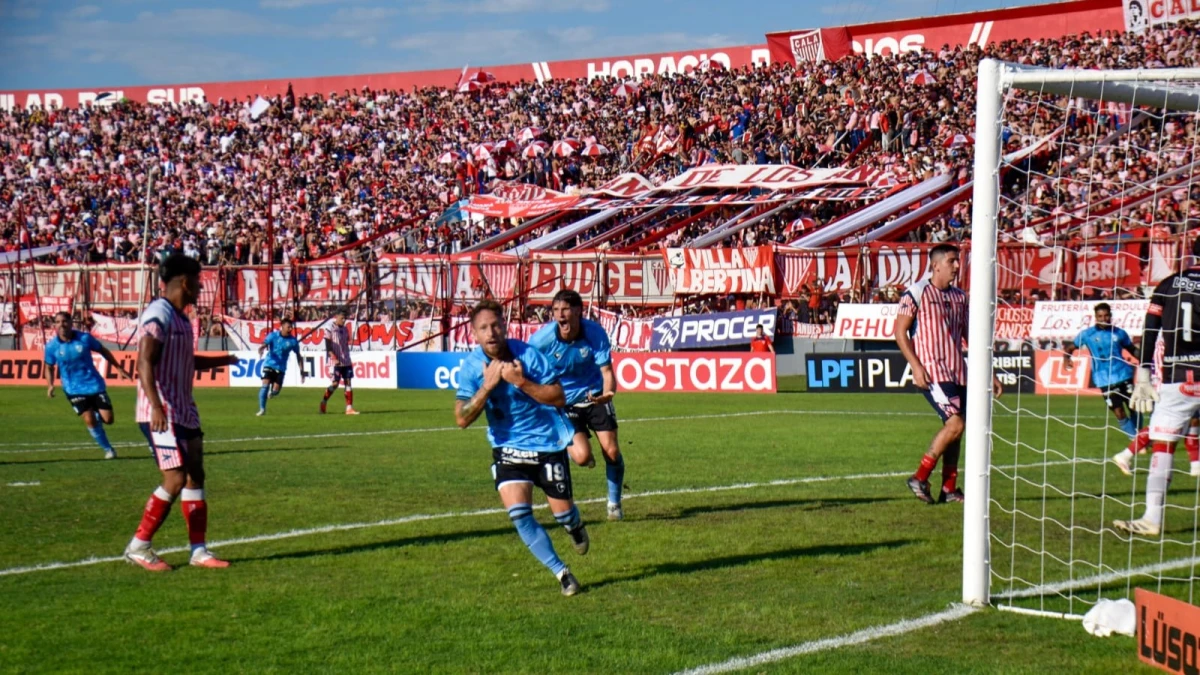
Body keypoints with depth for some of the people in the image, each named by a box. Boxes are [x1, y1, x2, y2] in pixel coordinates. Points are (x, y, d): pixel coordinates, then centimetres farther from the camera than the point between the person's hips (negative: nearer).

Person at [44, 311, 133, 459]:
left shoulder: (84, 338, -8)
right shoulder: (52, 346, -6)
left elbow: (103, 350, 6)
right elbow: (49, 367, 8)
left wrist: (119, 368, 7)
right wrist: (50, 385, -8)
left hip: (95, 384, 1)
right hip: (74, 390, -1)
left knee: (108, 419, -4)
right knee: (89, 420, -12)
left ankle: (98, 416, 34)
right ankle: (108, 449, 7)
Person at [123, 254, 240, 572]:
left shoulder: (180, 318, 15)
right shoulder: (158, 315, -15)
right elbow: (145, 362, -24)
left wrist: (222, 361, 45)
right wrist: (156, 406, -34)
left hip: (184, 412, 10)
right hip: (162, 414, -10)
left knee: (195, 477, 8)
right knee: (175, 479, -12)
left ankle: (199, 551, 13)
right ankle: (138, 547, -2)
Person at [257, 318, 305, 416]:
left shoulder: (293, 341, -3)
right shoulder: (273, 335, -6)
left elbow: (298, 356, 6)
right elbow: (265, 344, -18)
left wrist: (302, 371, 3)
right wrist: (262, 348, -44)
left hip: (281, 368, 1)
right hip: (269, 365, -1)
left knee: (275, 391, -6)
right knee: (265, 385, -19)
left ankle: (271, 393, 32)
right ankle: (262, 409, -9)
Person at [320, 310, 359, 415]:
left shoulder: (345, 329, 12)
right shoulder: (329, 329, -7)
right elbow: (328, 347, -11)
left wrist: (347, 358, 17)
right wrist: (335, 359, -19)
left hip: (346, 361, 6)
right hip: (335, 362, -6)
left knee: (348, 382, 0)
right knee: (334, 383, -8)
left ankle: (349, 408, 0)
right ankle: (324, 402, 15)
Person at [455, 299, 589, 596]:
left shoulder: (527, 354, -16)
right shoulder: (472, 366, -10)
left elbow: (559, 398, -16)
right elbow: (462, 419, -15)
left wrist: (521, 382, -27)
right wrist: (488, 385, -25)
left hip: (548, 444, -1)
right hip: (508, 447, 2)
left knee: (563, 513, 5)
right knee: (519, 513, -16)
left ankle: (576, 528, 45)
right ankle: (561, 572, 0)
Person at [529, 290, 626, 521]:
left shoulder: (595, 333, -20)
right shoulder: (542, 338, -22)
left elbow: (606, 371, -19)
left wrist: (608, 392, -40)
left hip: (594, 396, 1)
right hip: (562, 402, -1)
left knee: (612, 451, -5)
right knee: (582, 456, -20)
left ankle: (614, 503, 20)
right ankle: (568, 450, 20)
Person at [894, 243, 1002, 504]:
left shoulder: (959, 296, 16)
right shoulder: (916, 293, -4)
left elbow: (969, 336, 21)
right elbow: (900, 331, -5)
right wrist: (916, 366, -15)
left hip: (958, 372, 7)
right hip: (932, 371, -7)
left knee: (955, 427, 6)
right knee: (955, 422, -18)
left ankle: (949, 489, 14)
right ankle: (920, 478, -7)